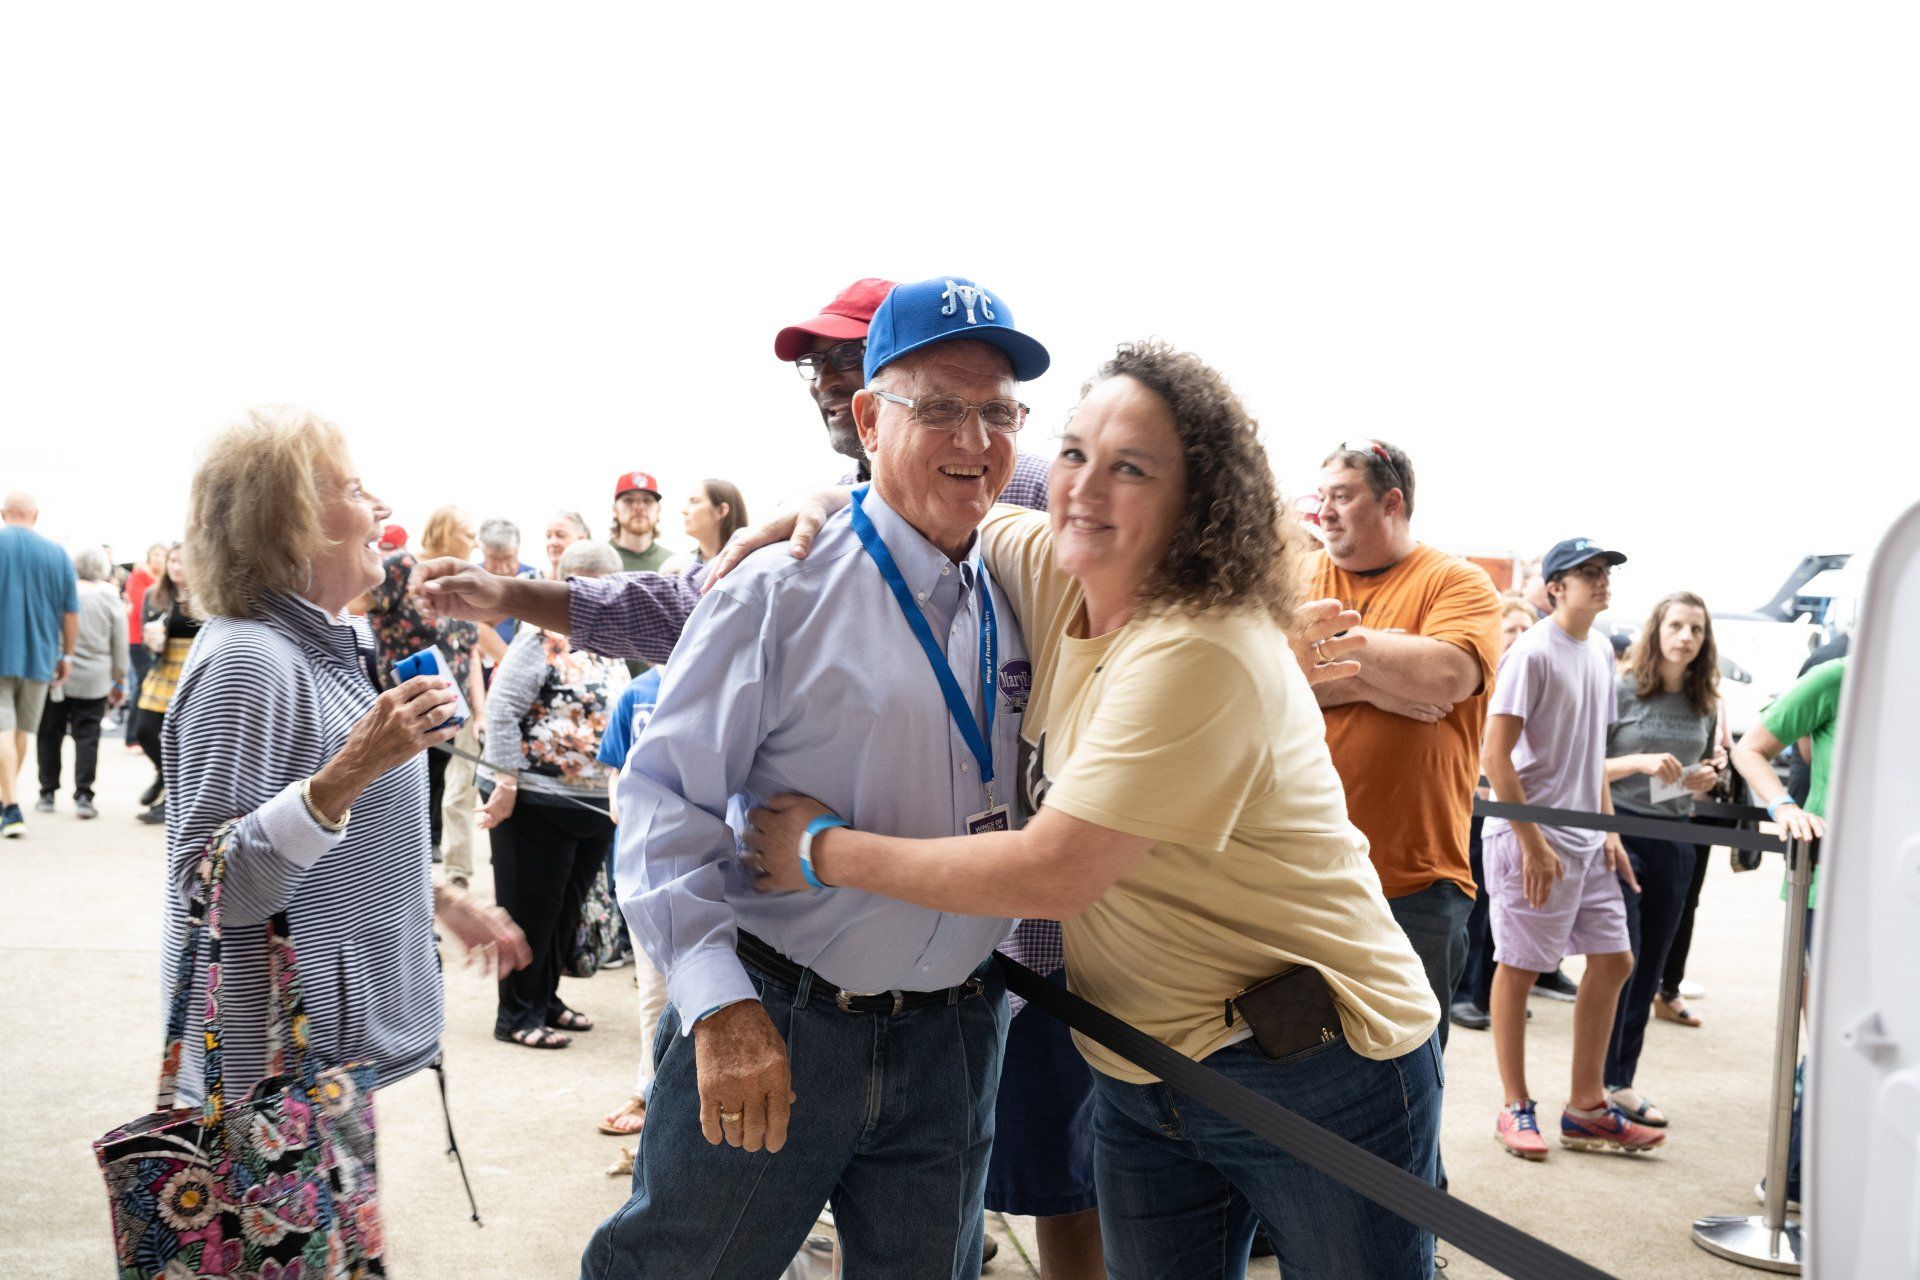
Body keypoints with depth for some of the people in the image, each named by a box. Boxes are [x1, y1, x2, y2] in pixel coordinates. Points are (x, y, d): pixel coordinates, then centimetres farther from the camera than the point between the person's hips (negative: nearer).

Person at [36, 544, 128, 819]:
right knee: (87, 737, 3)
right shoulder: (109, 597, -2)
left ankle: (47, 794, 16)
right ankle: (83, 796, -4)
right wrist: (119, 680, 12)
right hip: (94, 681, 0)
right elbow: (119, 644, 3)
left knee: (50, 734, 11)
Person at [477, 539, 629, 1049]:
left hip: (598, 806, 7)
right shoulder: (544, 639, -11)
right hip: (538, 802, -7)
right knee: (530, 911, 3)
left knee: (566, 911, 16)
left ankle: (545, 1000, 30)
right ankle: (518, 1016, 15)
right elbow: (504, 709, -16)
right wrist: (506, 784, -18)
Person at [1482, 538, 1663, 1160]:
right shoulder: (1532, 653, -14)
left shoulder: (1600, 650, 11)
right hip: (1530, 835, -9)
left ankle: (1587, 1108, 22)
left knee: (1614, 959, 11)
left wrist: (1610, 830, 12)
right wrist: (1532, 844, -19)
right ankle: (1516, 1108, 14)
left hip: (1586, 837, 9)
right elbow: (1495, 754, -18)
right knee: (1519, 966, 1)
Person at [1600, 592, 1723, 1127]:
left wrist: (1703, 781, -1)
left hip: (1674, 839, 5)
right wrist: (1641, 762, -21)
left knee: (1649, 966, 9)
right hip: (1620, 831, -5)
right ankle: (1597, 1081, 3)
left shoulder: (1705, 704, 8)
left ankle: (1622, 1082, 19)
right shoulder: (1620, 691, -7)